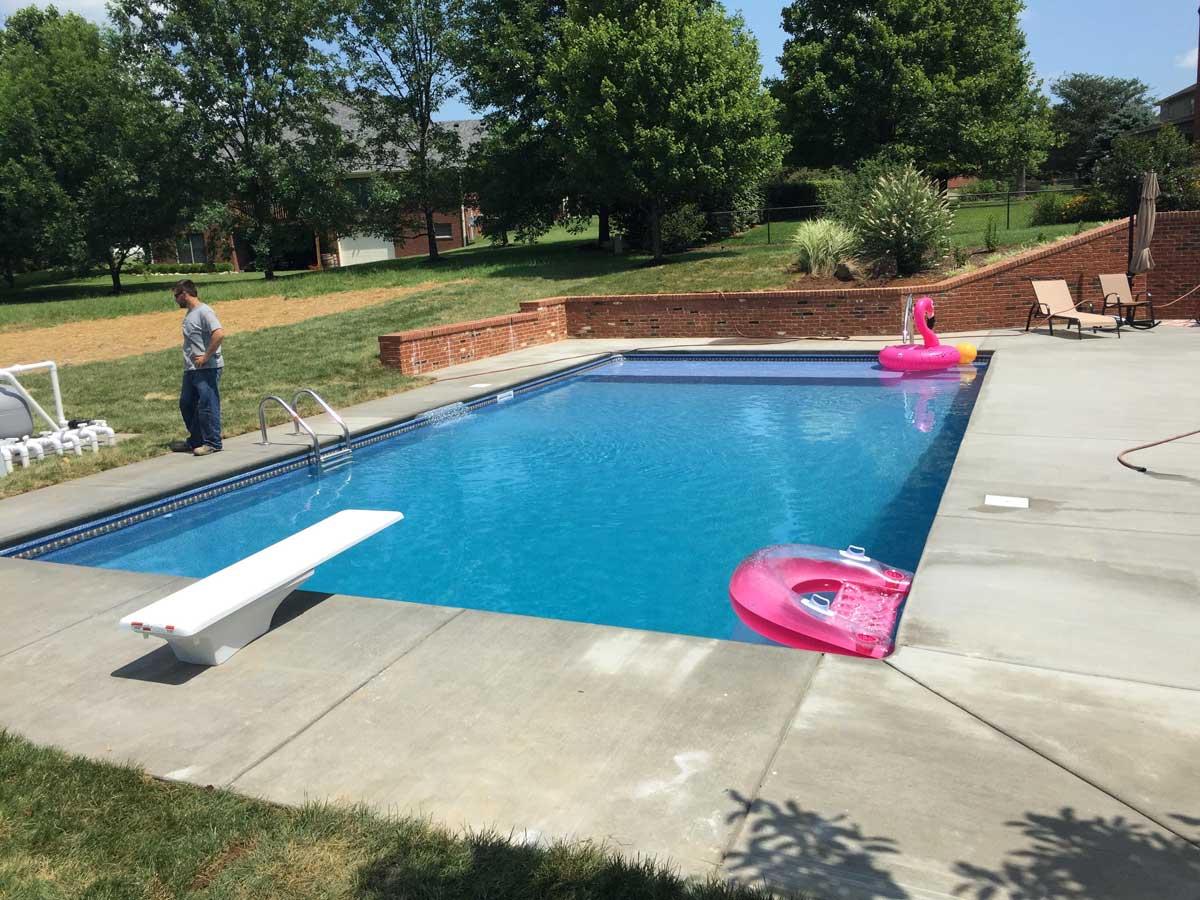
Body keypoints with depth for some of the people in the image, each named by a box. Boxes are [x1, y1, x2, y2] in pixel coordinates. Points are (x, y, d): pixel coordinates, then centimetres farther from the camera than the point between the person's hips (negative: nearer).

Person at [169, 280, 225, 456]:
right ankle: (195, 441, 27)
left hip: (207, 369, -10)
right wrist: (190, 360, 13)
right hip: (191, 369, 10)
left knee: (207, 405, -6)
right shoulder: (189, 313, 16)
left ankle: (212, 443, 2)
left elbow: (219, 334, -26)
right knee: (186, 404, 16)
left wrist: (206, 357, -21)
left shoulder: (204, 311, -13)